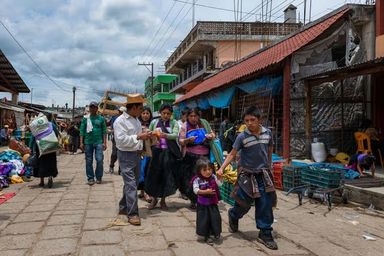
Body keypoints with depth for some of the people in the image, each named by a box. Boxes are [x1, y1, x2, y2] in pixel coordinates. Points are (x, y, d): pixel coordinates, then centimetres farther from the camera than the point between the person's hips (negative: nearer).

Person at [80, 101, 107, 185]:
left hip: (98, 142, -1)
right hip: (88, 142, 1)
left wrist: (104, 143, -2)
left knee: (99, 160, -7)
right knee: (89, 161, 4)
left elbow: (104, 131, 5)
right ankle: (90, 178, 14)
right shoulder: (85, 118, 7)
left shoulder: (101, 118, 6)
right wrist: (81, 143, -1)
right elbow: (82, 131, 6)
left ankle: (98, 177, 8)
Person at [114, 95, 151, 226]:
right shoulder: (120, 121, -13)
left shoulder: (136, 120, 14)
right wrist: (138, 137, -22)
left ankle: (123, 207, 29)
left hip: (136, 154, 9)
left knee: (133, 183, 15)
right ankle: (132, 214, -5)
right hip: (126, 155, -9)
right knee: (131, 184, -10)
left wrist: (144, 136, 4)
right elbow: (121, 140, -22)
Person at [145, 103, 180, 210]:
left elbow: (175, 135, -12)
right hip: (157, 151, 1)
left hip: (169, 153, -1)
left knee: (167, 176, 2)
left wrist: (165, 135, -30)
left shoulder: (174, 123, 4)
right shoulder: (154, 122, 8)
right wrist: (152, 135, -13)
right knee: (154, 175, 0)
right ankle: (154, 198, 20)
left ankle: (163, 200, 19)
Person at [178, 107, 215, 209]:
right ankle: (193, 200, 13)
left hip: (204, 155, 2)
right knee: (190, 178, -3)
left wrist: (211, 136, -5)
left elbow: (212, 134, 19)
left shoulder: (204, 124, 8)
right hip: (191, 157, -1)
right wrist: (188, 140, -16)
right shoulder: (185, 126, 4)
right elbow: (180, 141, 3)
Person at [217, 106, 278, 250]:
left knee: (265, 205, 3)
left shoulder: (267, 133, -3)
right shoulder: (242, 137, -13)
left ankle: (265, 234, 17)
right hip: (246, 175, -3)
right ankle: (233, 216, 36)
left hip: (263, 175, 3)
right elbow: (232, 154, -11)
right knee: (244, 204, 2)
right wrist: (222, 168, -22)